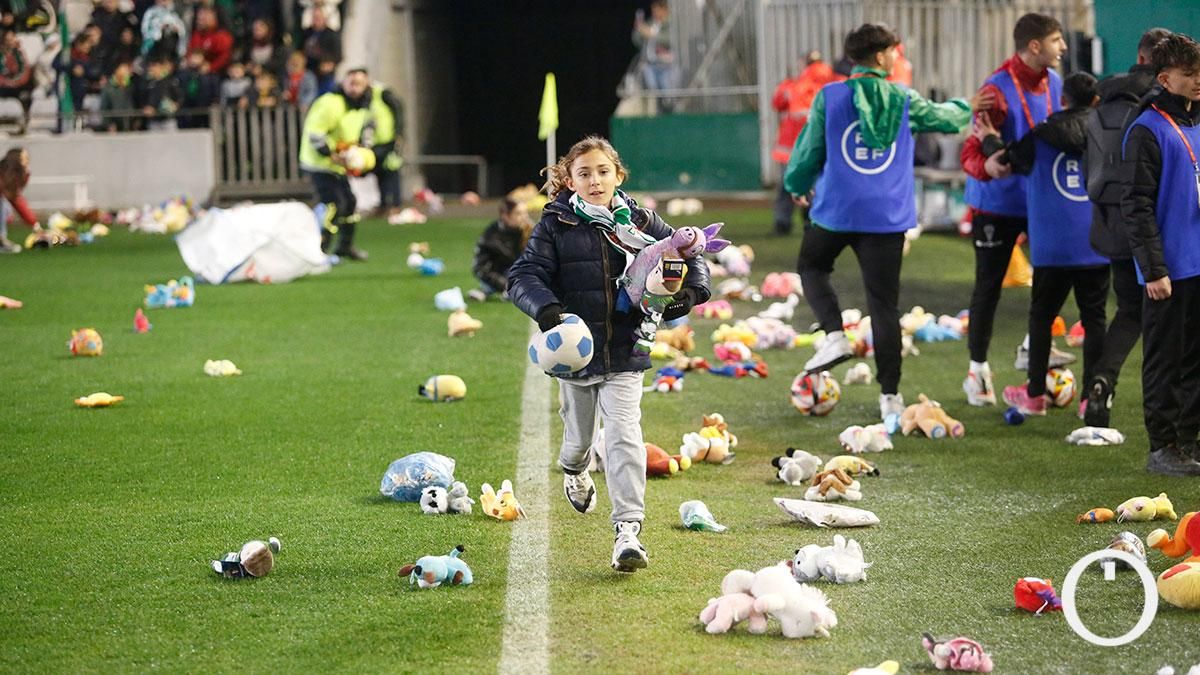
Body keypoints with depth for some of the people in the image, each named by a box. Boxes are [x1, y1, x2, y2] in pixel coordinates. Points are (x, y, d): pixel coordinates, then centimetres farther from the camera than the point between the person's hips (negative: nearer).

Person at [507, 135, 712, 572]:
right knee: (579, 434, 19)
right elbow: (525, 275, -11)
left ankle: (628, 529, -13)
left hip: (625, 354, 0)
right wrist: (546, 308, -29)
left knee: (624, 435, -13)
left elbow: (689, 254, 10)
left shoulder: (640, 221, 1)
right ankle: (574, 471, 56)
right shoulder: (555, 225, -5)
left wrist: (690, 291, -9)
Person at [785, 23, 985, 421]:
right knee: (884, 303, 6)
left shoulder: (829, 98, -3)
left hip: (836, 211, -1)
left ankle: (834, 336, 4)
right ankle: (890, 395, 5)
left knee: (811, 267, 27)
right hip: (887, 216, 1)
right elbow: (949, 118, 18)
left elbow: (808, 153, 1)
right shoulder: (904, 101, 2)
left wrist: (796, 186, 23)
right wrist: (965, 107, 43)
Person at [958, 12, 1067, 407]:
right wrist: (986, 166, -45)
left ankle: (1032, 348, 22)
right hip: (997, 203, -6)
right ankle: (977, 371, 13)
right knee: (988, 286, 2)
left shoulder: (1052, 83, 1)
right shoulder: (998, 90, -21)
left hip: (1041, 198, 6)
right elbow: (970, 153, -25)